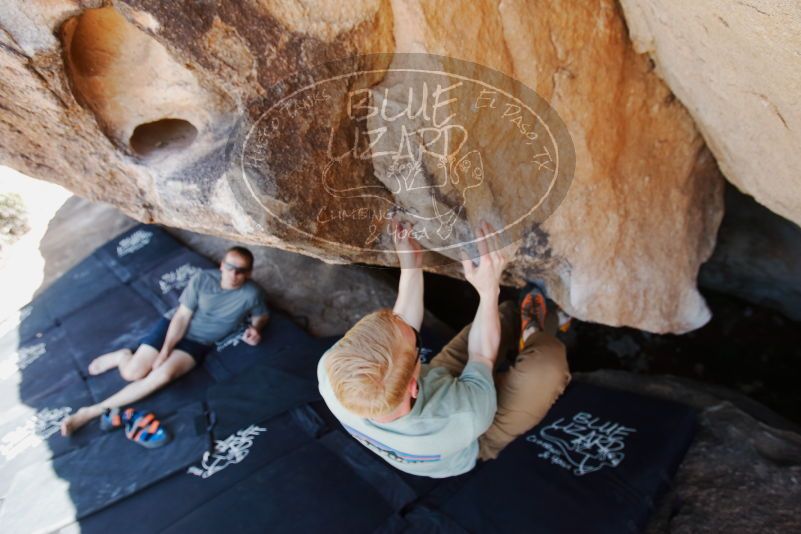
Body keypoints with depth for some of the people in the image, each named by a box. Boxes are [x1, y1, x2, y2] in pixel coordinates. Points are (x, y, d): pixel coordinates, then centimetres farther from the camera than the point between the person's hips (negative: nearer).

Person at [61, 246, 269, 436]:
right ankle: (122, 355, 27)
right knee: (132, 373, -12)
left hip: (197, 343, 0)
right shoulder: (202, 279, -15)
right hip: (173, 328, 1)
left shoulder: (250, 293, -14)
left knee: (163, 375, -27)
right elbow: (182, 316, -12)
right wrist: (165, 351, -17)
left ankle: (92, 411, -15)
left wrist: (255, 328, -18)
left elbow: (263, 315, 6)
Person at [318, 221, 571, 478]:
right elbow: (482, 357, -24)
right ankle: (532, 335, 22)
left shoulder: (331, 370, -37)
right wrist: (489, 289, -19)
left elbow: (400, 326, -17)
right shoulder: (461, 419, -47)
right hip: (473, 447, -4)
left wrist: (410, 269, -12)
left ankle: (520, 327, 44)